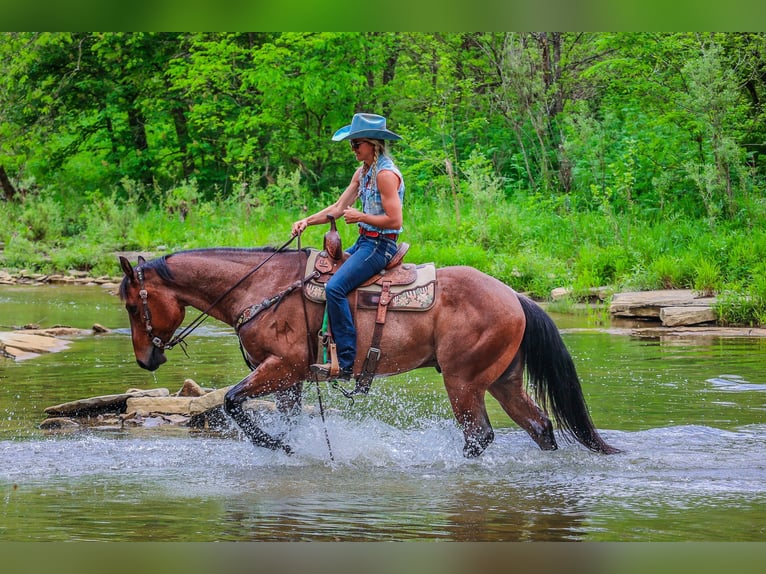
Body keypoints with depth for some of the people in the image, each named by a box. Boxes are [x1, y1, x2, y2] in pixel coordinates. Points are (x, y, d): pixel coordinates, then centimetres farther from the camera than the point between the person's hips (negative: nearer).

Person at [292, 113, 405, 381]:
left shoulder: (386, 174, -16)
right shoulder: (362, 173, 14)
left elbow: (394, 220, -21)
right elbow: (339, 208, 14)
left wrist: (361, 217, -14)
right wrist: (307, 221, 3)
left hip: (380, 245, -11)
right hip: (363, 243, 11)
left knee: (335, 287, -25)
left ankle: (346, 364, -27)